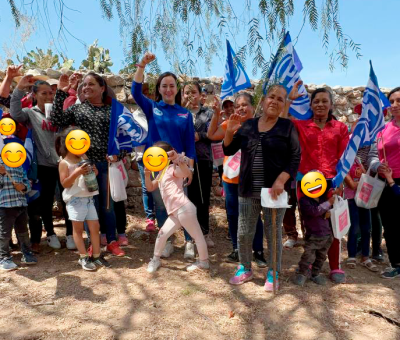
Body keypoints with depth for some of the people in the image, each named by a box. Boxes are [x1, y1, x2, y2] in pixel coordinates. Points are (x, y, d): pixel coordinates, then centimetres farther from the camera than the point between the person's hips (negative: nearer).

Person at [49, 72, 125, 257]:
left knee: (108, 204, 8)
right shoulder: (77, 108, 9)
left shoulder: (112, 111, 7)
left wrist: (117, 154, -10)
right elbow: (56, 120, -4)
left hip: (106, 164, 0)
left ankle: (112, 241, 21)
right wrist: (61, 93, -6)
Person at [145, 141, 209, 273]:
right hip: (175, 212, 9)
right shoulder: (161, 173, 21)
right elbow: (150, 188, 23)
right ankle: (156, 259, 27)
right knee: (162, 234, 10)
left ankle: (204, 262, 20)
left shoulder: (172, 169, -7)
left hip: (184, 209, -9)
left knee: (197, 236, 6)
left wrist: (178, 158, -38)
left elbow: (187, 173, -28)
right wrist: (147, 175, 5)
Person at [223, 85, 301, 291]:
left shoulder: (287, 127, 1)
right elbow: (228, 151, 10)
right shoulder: (248, 125, 9)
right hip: (248, 191, 3)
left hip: (274, 190, -2)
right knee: (243, 234, 8)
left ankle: (273, 274, 25)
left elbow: (295, 158, -5)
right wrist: (230, 131, -8)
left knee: (273, 234, 7)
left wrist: (280, 181, -19)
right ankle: (245, 269, 29)